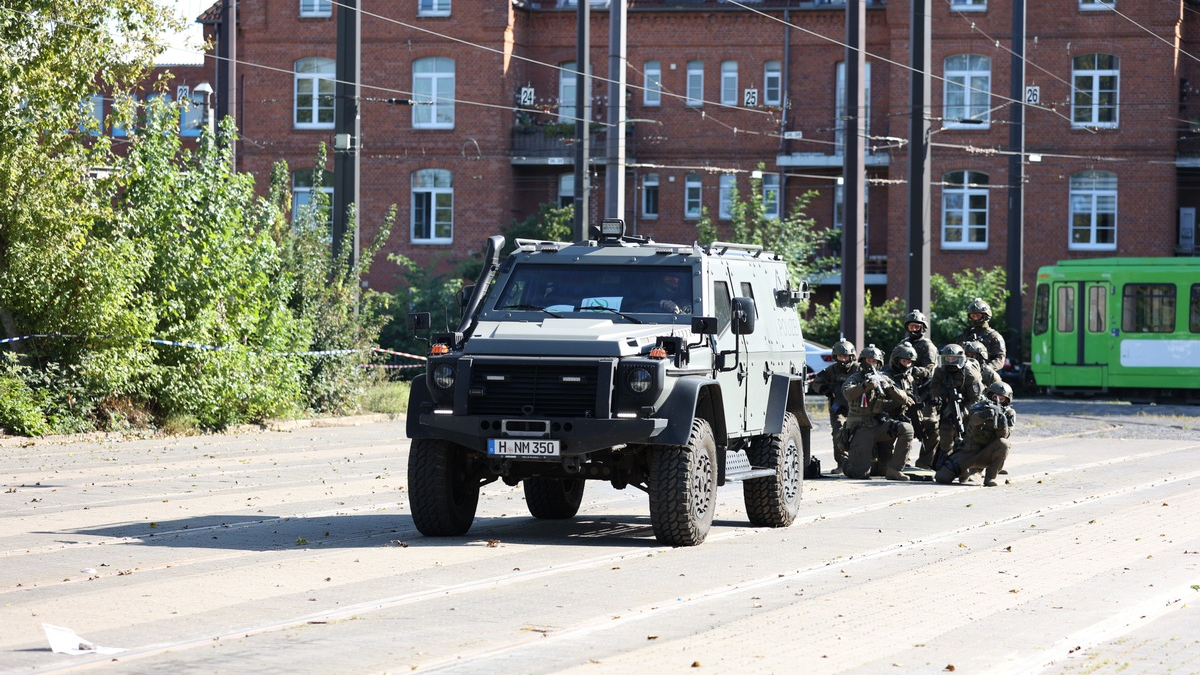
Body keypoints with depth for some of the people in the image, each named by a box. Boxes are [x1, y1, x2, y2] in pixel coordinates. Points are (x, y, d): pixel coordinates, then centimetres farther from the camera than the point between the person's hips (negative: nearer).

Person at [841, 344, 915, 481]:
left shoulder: (883, 379, 9)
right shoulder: (854, 378, 0)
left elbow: (904, 399, 0)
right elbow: (848, 394, -23)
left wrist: (889, 387, -17)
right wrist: (865, 386, -38)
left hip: (880, 425, 3)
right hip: (861, 428, -3)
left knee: (907, 429, -25)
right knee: (861, 473, -15)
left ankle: (893, 469, -16)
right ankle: (848, 464, 23)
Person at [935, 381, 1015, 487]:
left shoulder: (1009, 414, -2)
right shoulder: (979, 407, -7)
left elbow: (1003, 435, -17)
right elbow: (974, 420, -31)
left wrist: (1001, 420, -35)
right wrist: (985, 414, -53)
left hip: (987, 454, 0)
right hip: (969, 452, 0)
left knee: (1003, 444, -33)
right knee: (942, 478, -15)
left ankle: (990, 478, -16)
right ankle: (966, 471, 19)